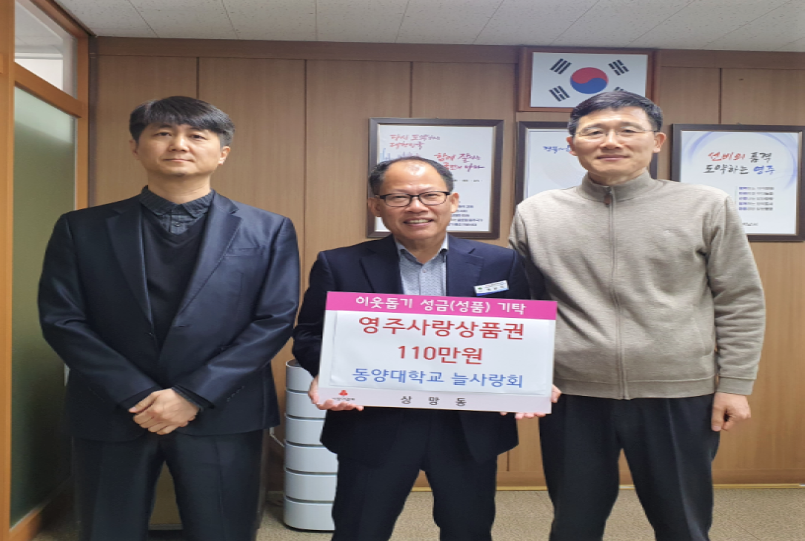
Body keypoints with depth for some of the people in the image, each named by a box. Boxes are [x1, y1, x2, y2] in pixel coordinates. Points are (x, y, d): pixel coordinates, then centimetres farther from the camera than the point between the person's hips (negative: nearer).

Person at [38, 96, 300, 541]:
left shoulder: (269, 231, 1)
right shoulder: (81, 229, 4)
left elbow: (274, 321, -5)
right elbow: (61, 320, -1)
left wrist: (194, 395, -12)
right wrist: (135, 396, -11)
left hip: (221, 416, 0)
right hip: (111, 415, 1)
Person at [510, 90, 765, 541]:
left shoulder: (707, 208, -1)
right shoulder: (536, 213, 3)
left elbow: (740, 302, 3)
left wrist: (735, 385, -1)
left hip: (679, 397, -1)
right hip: (572, 399, 1)